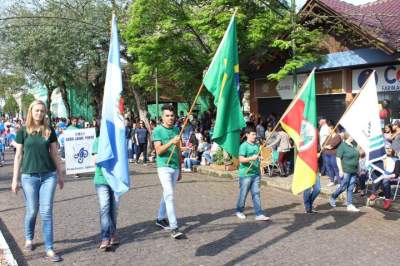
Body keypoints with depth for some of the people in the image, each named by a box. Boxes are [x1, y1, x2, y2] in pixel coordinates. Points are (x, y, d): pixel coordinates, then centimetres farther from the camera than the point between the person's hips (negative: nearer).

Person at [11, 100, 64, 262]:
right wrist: (15, 179, 0)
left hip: (49, 175, 1)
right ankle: (28, 239, 37)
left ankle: (49, 249, 4)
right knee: (32, 211, 10)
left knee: (46, 212, -1)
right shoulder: (23, 131, 1)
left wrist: (60, 174, 12)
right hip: (29, 176, -1)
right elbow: (18, 155, 2)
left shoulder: (49, 131, 5)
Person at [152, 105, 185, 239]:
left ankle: (161, 218, 31)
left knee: (167, 194, 15)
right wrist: (171, 142, -28)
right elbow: (159, 151, -14)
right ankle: (174, 227, -13)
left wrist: (180, 169, 17)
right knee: (169, 195, -13)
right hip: (164, 167, -6)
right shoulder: (157, 130, -5)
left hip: (175, 167, 6)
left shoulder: (176, 130, 11)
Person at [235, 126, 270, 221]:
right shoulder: (244, 146, -9)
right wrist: (251, 158, -30)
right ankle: (239, 211, 24)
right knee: (243, 194, 6)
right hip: (245, 174, -6)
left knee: (256, 194, 4)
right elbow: (241, 159, -18)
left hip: (256, 174, 6)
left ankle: (259, 214, 5)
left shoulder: (257, 146, 12)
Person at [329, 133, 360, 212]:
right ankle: (332, 198, 20)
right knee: (343, 187, -2)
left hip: (354, 171, 7)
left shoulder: (354, 146, 12)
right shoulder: (342, 146, -10)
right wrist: (340, 170, -18)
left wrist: (358, 169, 18)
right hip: (345, 171, -7)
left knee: (350, 188, 7)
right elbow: (338, 158, -13)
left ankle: (350, 205, 11)